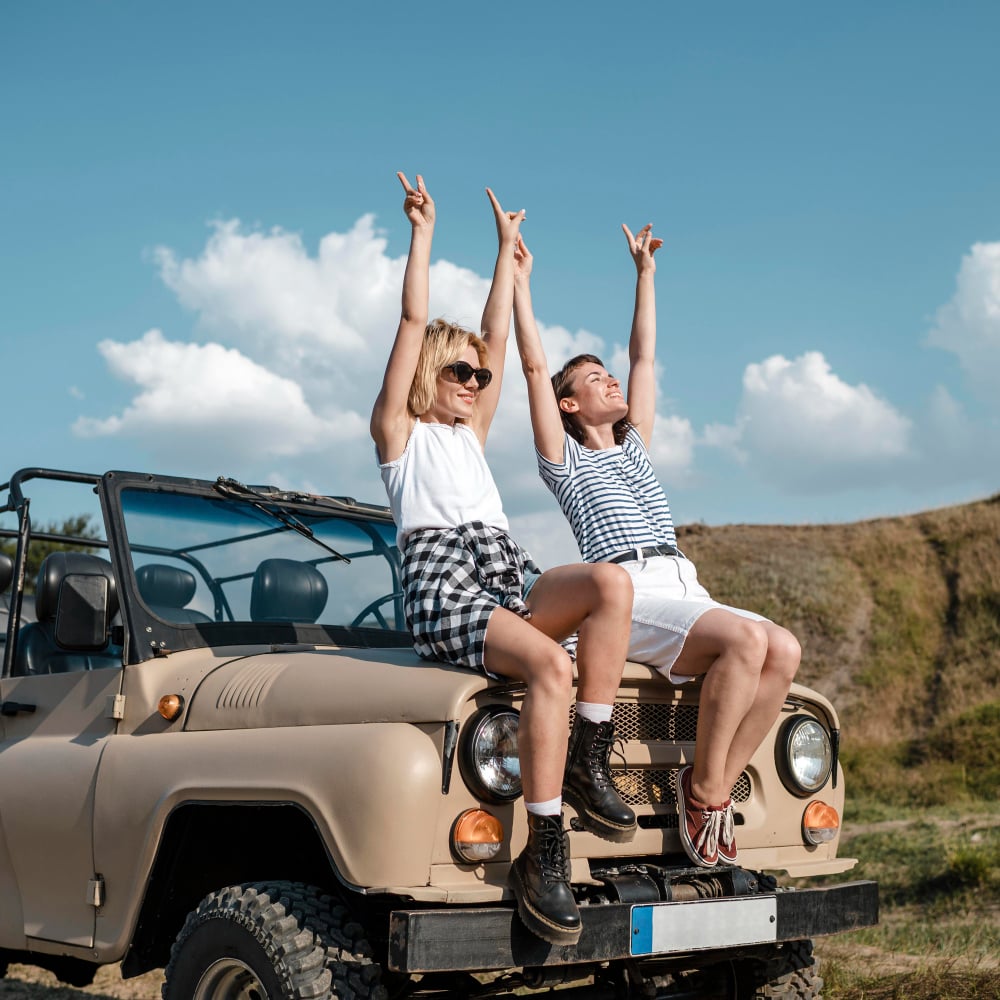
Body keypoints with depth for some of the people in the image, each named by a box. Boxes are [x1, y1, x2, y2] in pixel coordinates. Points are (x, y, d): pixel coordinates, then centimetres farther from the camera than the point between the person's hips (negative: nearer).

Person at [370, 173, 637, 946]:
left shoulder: (471, 436, 30)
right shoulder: (399, 432, 14)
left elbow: (497, 336, 30)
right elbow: (414, 323, 8)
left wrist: (507, 248, 33)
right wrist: (423, 233, 11)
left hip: (511, 587, 7)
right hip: (443, 593, -6)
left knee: (611, 582, -24)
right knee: (551, 665, -33)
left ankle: (587, 766, -20)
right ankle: (543, 856, -30)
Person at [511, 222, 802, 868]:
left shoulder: (635, 447, 28)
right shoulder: (563, 458, 12)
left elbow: (644, 357, 32)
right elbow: (535, 366, 5)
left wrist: (645, 272, 37)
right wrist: (520, 281, 8)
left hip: (684, 590, 7)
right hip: (626, 598, -6)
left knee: (784, 650, -21)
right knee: (748, 638, -31)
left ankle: (714, 786, -16)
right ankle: (704, 790, -20)